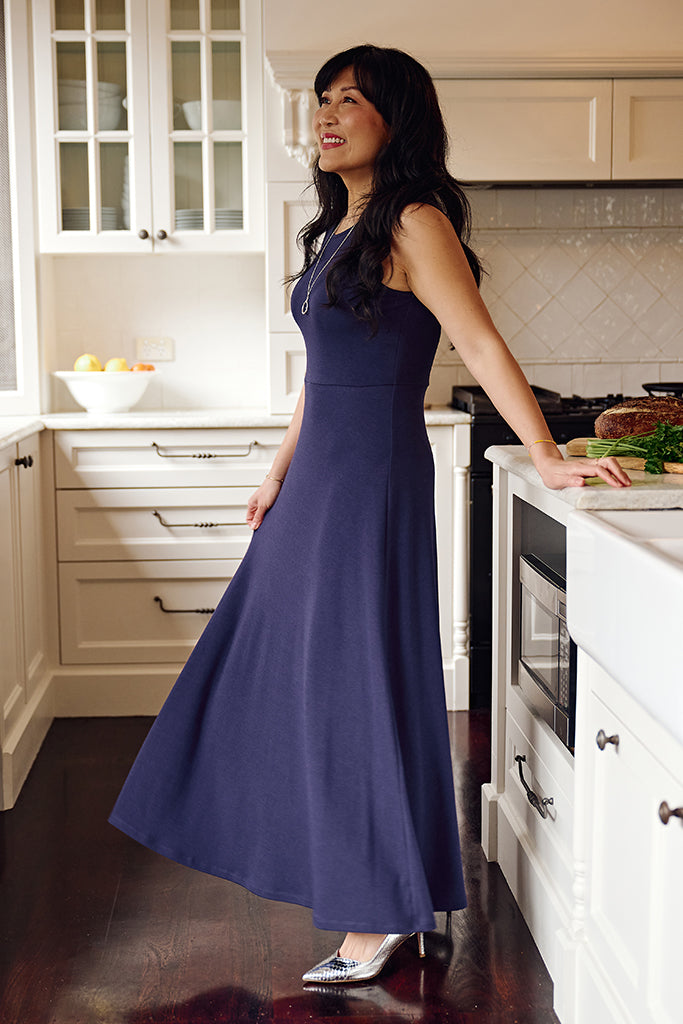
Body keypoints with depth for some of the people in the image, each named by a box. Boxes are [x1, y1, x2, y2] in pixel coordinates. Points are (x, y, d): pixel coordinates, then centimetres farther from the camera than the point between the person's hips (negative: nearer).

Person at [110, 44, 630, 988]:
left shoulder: (414, 224, -12)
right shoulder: (340, 228, 14)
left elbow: (484, 349, -15)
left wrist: (547, 459, -18)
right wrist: (280, 472, 21)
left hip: (374, 481, -9)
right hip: (320, 475, 9)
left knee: (355, 678, -3)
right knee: (285, 658, 16)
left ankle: (384, 915, 12)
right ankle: (334, 856, 33)